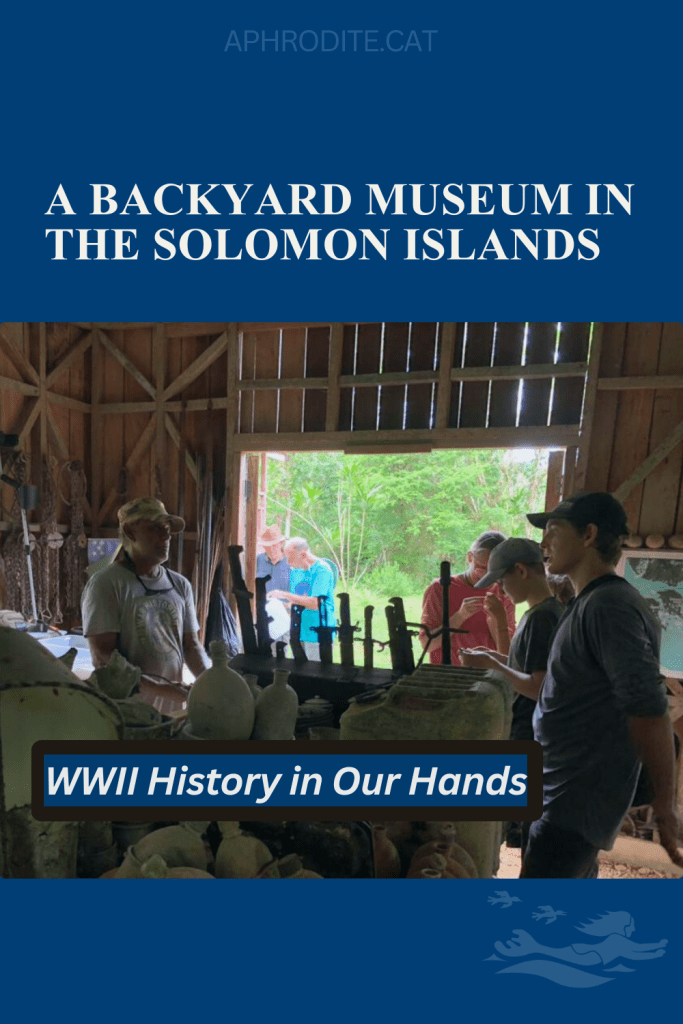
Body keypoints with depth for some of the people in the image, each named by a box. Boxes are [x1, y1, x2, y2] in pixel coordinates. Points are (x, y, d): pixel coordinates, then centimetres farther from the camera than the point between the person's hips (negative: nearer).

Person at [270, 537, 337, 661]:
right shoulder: (295, 571, 10)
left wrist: (285, 594, -19)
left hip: (318, 633, -7)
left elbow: (315, 603, -22)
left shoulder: (322, 570, -14)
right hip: (300, 632, 7)